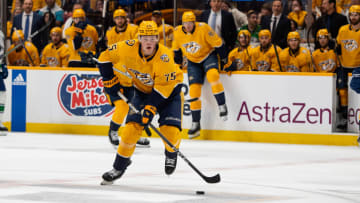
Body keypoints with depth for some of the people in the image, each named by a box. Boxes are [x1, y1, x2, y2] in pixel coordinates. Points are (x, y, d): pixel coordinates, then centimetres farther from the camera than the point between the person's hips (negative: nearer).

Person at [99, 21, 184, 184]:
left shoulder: (164, 56, -31)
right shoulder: (128, 48, -22)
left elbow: (164, 87, -27)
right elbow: (105, 57, -6)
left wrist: (151, 107, -31)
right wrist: (109, 80, -7)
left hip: (170, 89, -3)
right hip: (143, 91, 3)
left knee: (170, 130, -19)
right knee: (132, 127, -11)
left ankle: (171, 154, 16)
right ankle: (119, 167, 4)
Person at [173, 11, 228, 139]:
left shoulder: (203, 29, -22)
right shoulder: (177, 33, -9)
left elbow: (218, 43, -12)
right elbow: (176, 50, 11)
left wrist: (224, 60, -4)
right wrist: (177, 65, 16)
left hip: (208, 56, -4)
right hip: (193, 61, 4)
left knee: (212, 75, -34)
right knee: (194, 90, -4)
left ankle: (222, 106, -26)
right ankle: (196, 124, 1)